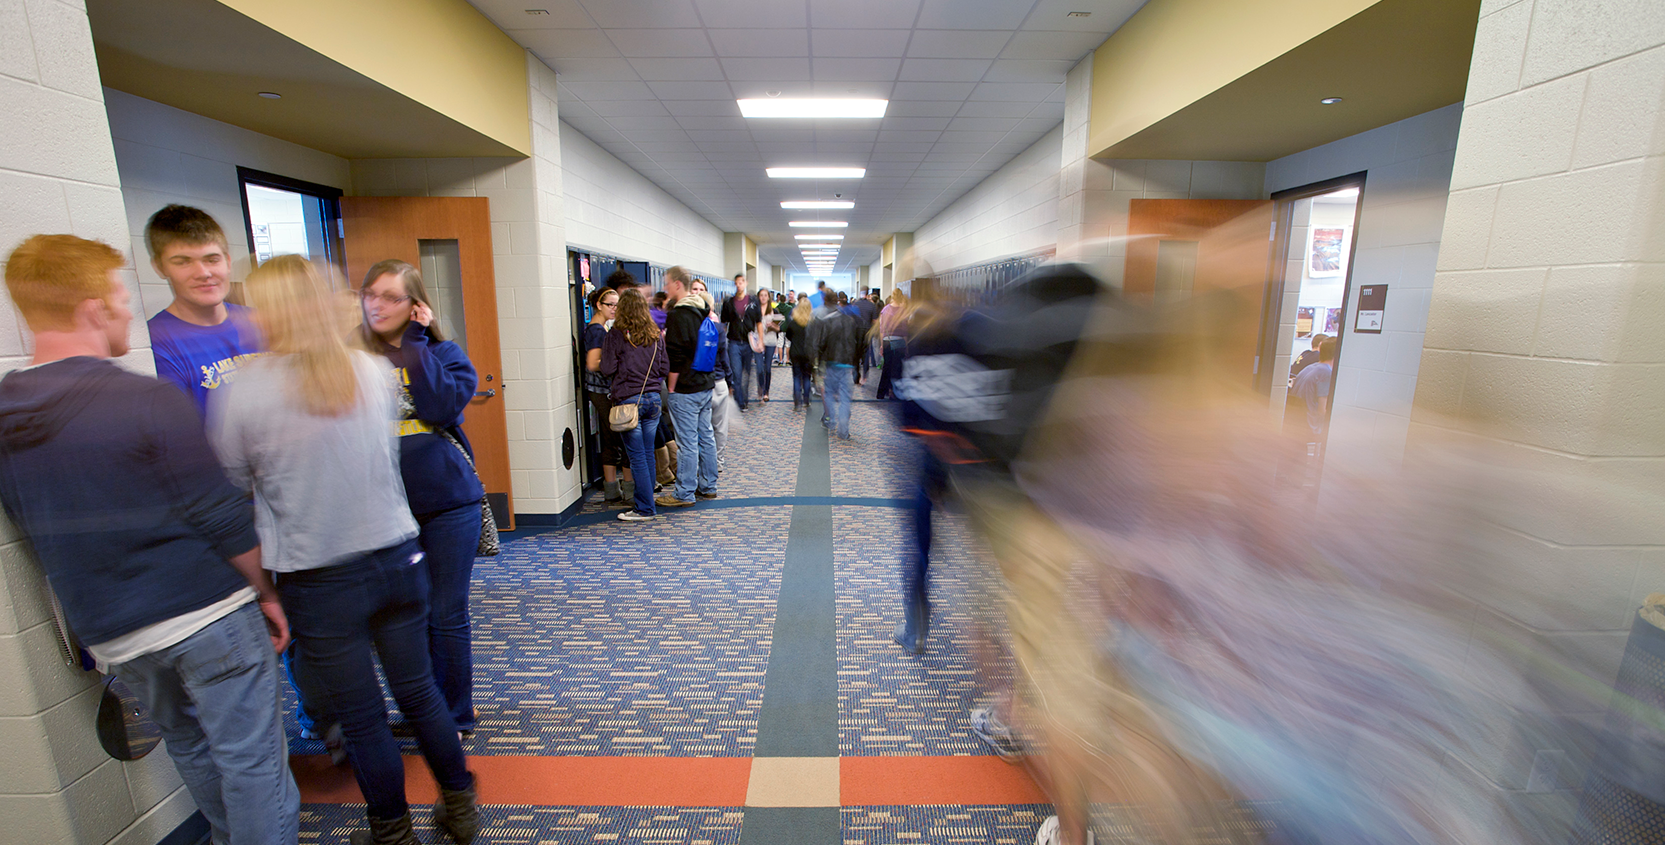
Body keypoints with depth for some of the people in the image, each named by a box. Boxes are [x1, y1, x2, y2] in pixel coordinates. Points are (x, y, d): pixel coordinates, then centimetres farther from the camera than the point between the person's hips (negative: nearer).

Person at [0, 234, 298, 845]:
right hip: (208, 615, -7)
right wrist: (265, 593, -3)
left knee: (187, 744, 26)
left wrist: (102, 610, 22)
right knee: (251, 759, 6)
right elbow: (221, 518, -16)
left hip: (112, 636, 7)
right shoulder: (149, 400, -18)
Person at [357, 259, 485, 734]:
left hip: (448, 502, -2)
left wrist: (414, 342, -13)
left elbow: (442, 406, -19)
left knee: (447, 616, 7)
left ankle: (456, 717, 25)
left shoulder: (442, 353, 1)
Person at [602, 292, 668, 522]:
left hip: (629, 400, -5)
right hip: (653, 397, 5)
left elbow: (608, 368, -8)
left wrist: (624, 366, 11)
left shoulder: (616, 335, -8)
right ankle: (645, 501, 21)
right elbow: (665, 368, 8)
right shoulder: (656, 335, 5)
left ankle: (645, 508, 4)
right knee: (648, 453, 12)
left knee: (637, 456, 0)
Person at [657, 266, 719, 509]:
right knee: (706, 436, 13)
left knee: (688, 441, -3)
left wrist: (671, 388, -10)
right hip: (706, 384, 9)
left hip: (685, 389, -9)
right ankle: (708, 486, 23)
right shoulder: (703, 311, 11)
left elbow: (675, 358, -17)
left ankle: (684, 493, 5)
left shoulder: (678, 315, -15)